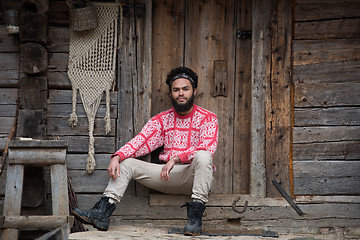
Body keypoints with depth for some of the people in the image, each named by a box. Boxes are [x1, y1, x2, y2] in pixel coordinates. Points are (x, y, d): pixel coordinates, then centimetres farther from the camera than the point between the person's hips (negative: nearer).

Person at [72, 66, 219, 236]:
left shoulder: (208, 118, 0)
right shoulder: (162, 119, 12)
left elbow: (207, 148, -17)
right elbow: (139, 142, 1)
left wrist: (176, 159, -30)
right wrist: (117, 157, -18)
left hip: (194, 176, -4)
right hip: (168, 176, 4)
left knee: (202, 156, -36)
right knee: (126, 162, -8)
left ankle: (195, 217, -35)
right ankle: (102, 214, -21)